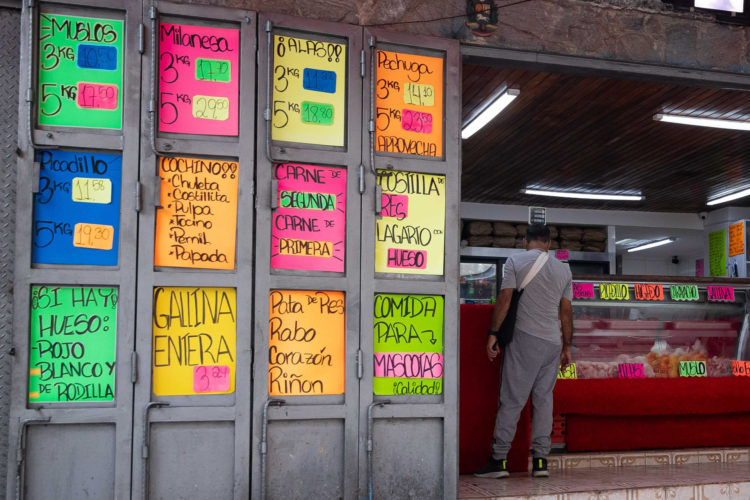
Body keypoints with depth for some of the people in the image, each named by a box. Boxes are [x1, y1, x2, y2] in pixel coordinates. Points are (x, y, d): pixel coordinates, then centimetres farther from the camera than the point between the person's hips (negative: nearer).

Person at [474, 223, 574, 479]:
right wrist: (567, 346, 18)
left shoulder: (515, 261, 1)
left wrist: (493, 333, -3)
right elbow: (566, 310, 14)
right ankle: (540, 460, 6)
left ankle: (499, 460, -1)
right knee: (544, 399, 8)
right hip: (553, 342, 4)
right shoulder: (563, 268, 14)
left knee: (512, 400, -3)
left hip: (525, 338, -4)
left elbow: (505, 299, -6)